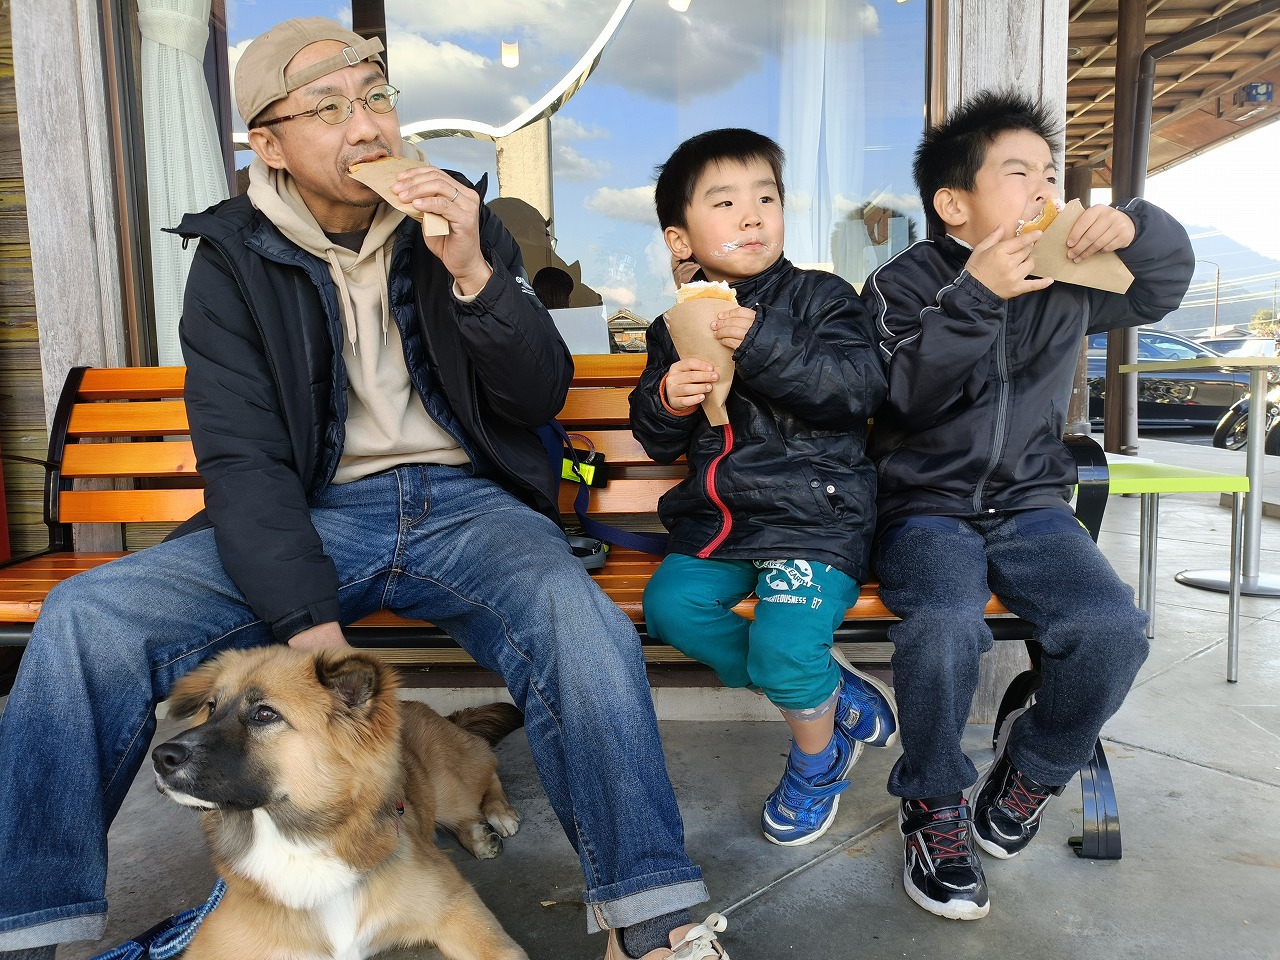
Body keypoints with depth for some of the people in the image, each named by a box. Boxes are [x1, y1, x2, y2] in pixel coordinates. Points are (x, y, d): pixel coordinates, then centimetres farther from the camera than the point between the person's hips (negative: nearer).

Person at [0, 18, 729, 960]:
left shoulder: (460, 222, 7)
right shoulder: (233, 260, 4)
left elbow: (542, 397, 2)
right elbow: (243, 460, -6)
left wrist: (473, 273, -15)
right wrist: (308, 622, -21)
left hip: (467, 504, 0)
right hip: (314, 518, 1)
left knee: (583, 625, -32)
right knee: (86, 619, -19)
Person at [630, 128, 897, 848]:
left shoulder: (822, 298, 0)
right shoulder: (678, 326, 11)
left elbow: (861, 388, -16)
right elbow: (658, 442, 13)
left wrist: (765, 345, -24)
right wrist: (665, 402, -11)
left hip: (818, 516, -5)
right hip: (719, 517, 6)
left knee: (784, 646, -22)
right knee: (671, 607, -15)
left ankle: (817, 756, 16)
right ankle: (830, 690, 6)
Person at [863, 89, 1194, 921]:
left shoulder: (1067, 283, 11)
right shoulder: (906, 283, -3)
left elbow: (1165, 286, 21)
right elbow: (908, 394, -15)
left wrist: (1137, 229, -1)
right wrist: (973, 297, -26)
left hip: (1031, 506, 4)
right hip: (927, 508, -4)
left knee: (1115, 629, -21)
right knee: (944, 627, -33)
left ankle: (1033, 767, 11)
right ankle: (935, 806, -3)